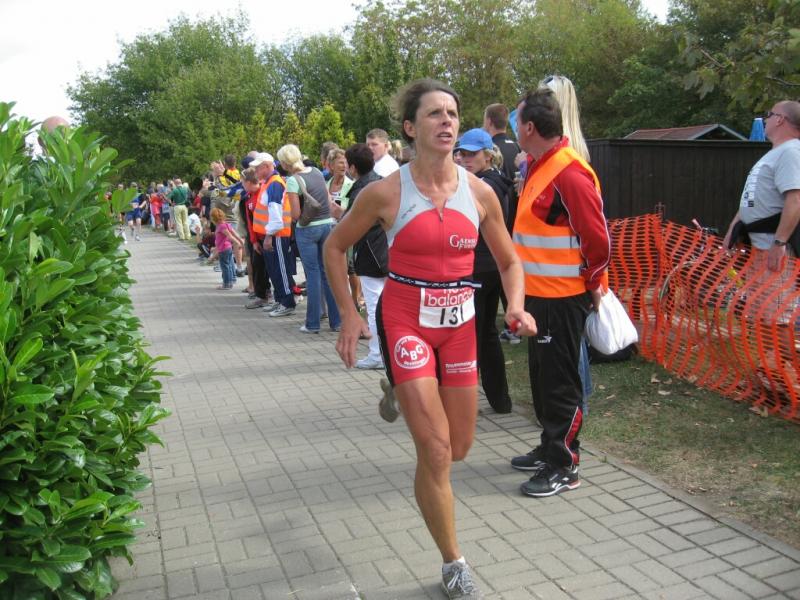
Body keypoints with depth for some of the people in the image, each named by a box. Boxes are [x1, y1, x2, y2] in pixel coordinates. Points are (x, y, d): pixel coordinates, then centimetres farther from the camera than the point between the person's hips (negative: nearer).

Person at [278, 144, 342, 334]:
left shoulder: (293, 180, -12)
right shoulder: (316, 172, 8)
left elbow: (296, 214, -13)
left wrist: (291, 212, 6)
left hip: (307, 230, -5)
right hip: (327, 225, 5)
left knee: (313, 274, 0)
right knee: (328, 272, 10)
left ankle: (313, 323, 7)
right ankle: (336, 320, 12)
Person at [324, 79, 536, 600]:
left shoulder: (480, 193, -3)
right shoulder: (386, 193, -11)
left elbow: (509, 262, 8)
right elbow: (335, 248, 3)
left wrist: (516, 305, -12)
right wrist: (350, 315, -3)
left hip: (459, 325, 4)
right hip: (406, 321, -4)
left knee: (459, 450, 14)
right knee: (435, 452, -9)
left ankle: (402, 389, 45)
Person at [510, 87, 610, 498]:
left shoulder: (570, 174, -20)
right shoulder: (539, 168, 11)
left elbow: (597, 239, -20)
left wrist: (593, 284, -10)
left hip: (563, 297, -10)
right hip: (539, 292, 10)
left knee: (560, 381, 0)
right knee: (541, 375, 18)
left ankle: (564, 466, 12)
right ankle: (550, 448, 33)